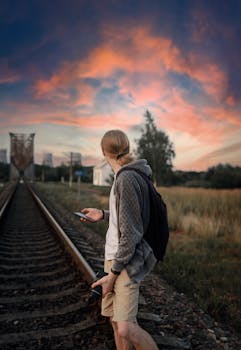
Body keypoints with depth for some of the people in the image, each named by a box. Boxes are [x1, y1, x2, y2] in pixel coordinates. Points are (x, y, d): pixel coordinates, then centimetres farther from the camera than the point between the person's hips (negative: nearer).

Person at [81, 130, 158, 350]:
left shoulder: (127, 179, -18)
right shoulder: (127, 177, 10)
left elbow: (131, 233, -20)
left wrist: (113, 274, -15)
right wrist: (104, 215, 19)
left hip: (126, 261, -9)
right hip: (113, 257, 9)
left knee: (126, 328, -12)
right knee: (115, 320, 13)